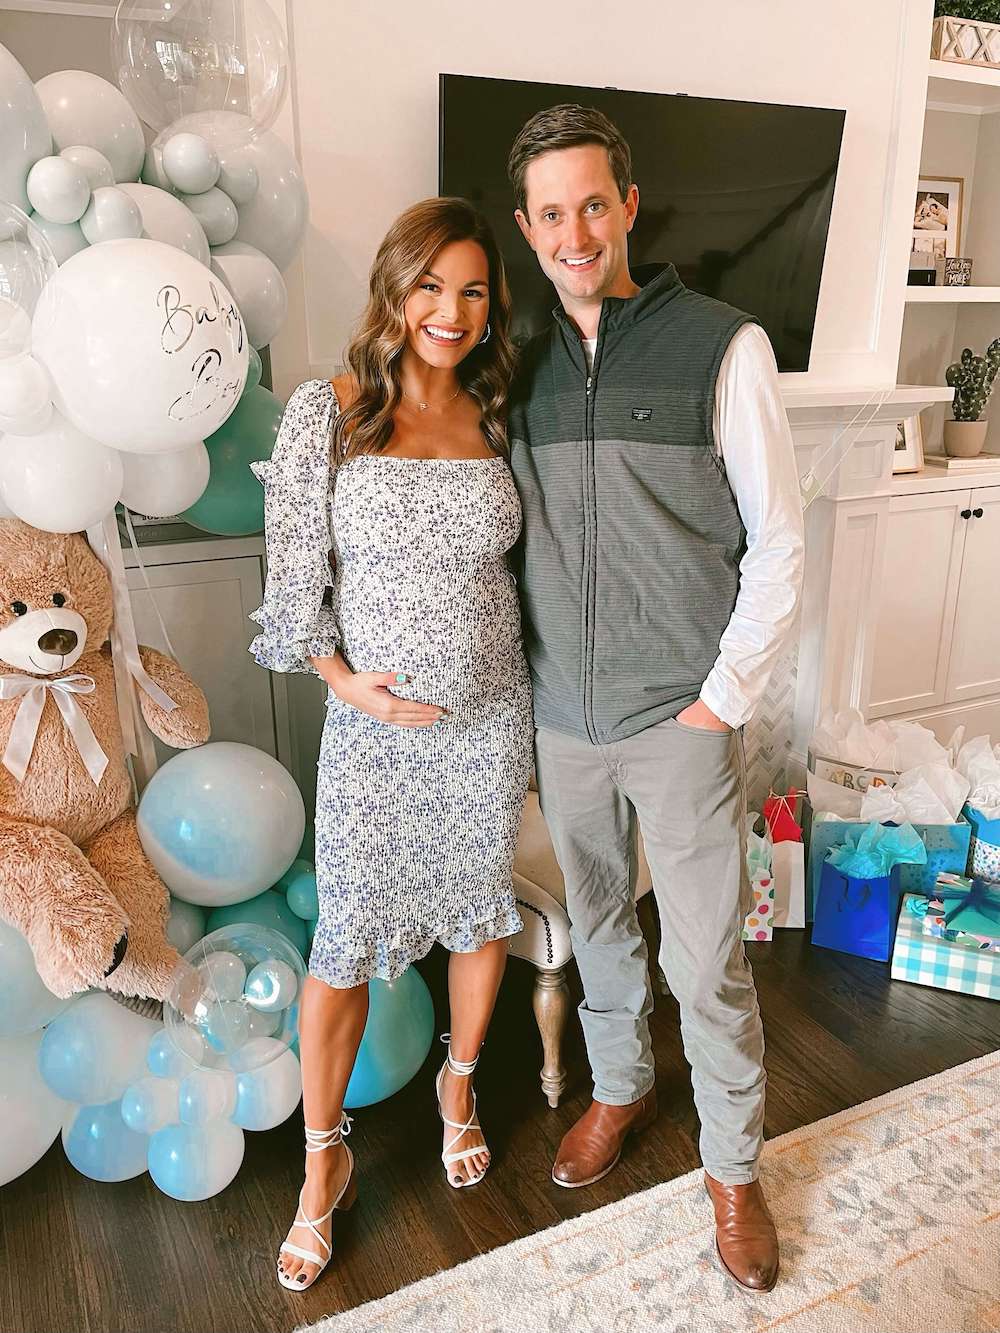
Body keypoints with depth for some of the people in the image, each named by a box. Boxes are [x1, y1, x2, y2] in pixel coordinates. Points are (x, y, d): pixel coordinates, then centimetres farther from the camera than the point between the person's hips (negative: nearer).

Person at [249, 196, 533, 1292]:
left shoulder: (496, 420, 2)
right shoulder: (326, 412, -7)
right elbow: (294, 568, -5)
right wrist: (344, 678, -12)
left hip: (490, 716, 3)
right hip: (376, 719, -3)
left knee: (481, 914, 17)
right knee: (346, 944, 6)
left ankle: (459, 1085, 45)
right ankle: (324, 1160, 29)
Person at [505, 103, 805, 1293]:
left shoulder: (722, 346, -8)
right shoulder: (521, 363, 4)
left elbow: (777, 543, -7)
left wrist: (725, 698, -9)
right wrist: (525, 686, 4)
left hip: (685, 720, -3)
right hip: (563, 718, 4)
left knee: (708, 960, 8)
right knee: (598, 923, 21)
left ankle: (732, 1162, 32)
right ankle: (619, 1087, 46)